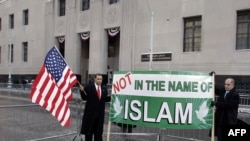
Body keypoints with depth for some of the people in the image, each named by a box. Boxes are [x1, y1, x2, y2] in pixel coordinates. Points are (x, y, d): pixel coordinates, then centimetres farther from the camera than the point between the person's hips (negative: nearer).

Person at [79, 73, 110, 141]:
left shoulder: (104, 88, 8)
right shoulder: (88, 87, -6)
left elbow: (106, 99, 11)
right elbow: (84, 98, -6)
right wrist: (82, 91, -21)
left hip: (100, 112, 4)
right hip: (90, 111, -4)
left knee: (98, 129, 11)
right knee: (89, 129, 6)